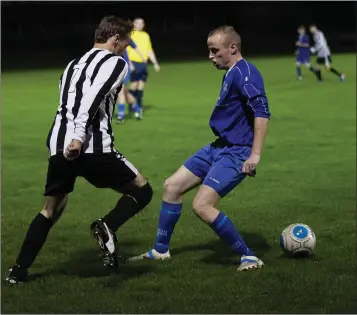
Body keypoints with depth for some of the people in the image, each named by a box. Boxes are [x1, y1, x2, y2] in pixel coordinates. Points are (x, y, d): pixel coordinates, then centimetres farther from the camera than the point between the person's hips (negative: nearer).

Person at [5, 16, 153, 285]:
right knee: (142, 191, 8)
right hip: (92, 147, -7)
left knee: (50, 210, 21)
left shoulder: (74, 64, 28)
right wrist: (79, 136, -22)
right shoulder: (116, 62, 4)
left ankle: (18, 271, 17)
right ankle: (108, 227, -18)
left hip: (58, 146, 7)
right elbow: (94, 97, -13)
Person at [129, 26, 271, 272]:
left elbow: (262, 112, -28)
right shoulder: (232, 74, 13)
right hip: (219, 147, 10)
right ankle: (161, 250, 27)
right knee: (172, 186, 13)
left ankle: (249, 258, -9)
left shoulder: (245, 73, -18)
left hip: (236, 154, -10)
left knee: (202, 206, -20)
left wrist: (255, 154, -32)